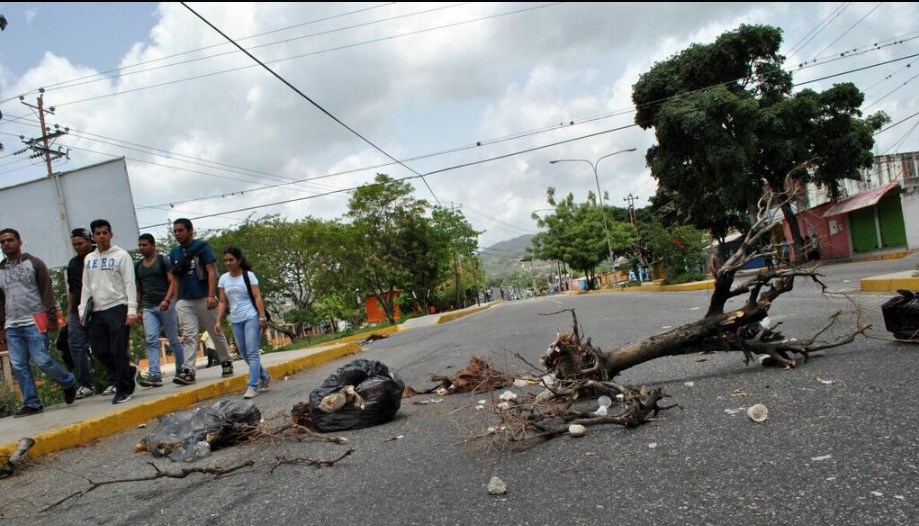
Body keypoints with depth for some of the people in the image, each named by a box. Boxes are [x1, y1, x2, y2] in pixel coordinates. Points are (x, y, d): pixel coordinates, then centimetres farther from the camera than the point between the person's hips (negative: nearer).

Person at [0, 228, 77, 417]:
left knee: (41, 360, -11)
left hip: (34, 322, -5)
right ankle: (31, 404, 7)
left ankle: (68, 383, 12)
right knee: (19, 366, 0)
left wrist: (52, 316, -11)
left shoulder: (34, 263, 3)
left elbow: (47, 291, -3)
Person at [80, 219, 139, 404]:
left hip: (117, 308, -6)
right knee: (100, 351, 3)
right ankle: (128, 371, 24)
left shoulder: (121, 255, -1)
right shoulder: (89, 259, 15)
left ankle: (123, 389, 2)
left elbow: (130, 284, -7)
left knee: (118, 350, -6)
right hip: (97, 312, 6)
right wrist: (83, 310, 8)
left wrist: (132, 310, -16)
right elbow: (86, 286, 17)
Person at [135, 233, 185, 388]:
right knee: (151, 341, -9)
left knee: (173, 340, 3)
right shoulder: (137, 266, 15)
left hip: (165, 305, -4)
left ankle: (181, 369, 16)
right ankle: (155, 375, -16)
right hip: (148, 308, 4)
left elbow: (172, 282, -7)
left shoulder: (163, 261, 0)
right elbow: (138, 290, 21)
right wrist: (137, 309, 13)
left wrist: (166, 300, -22)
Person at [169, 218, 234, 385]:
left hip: (203, 298, -4)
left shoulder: (202, 247, -3)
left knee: (216, 333, 6)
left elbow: (211, 272, -10)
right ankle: (188, 371, -8)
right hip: (184, 301, 4)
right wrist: (176, 301, 10)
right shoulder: (174, 253, 13)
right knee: (189, 336, -3)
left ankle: (226, 362, 21)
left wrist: (211, 296, -19)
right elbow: (176, 278, 17)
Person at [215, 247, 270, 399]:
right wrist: (218, 321, -1)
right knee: (245, 354, 10)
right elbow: (222, 302, 8)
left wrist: (262, 318, -16)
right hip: (235, 321, 5)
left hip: (251, 318, -5)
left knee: (252, 353, -10)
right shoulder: (223, 279, 7)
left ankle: (252, 386, -10)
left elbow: (257, 297, -9)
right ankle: (264, 376, 28)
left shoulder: (249, 275, -4)